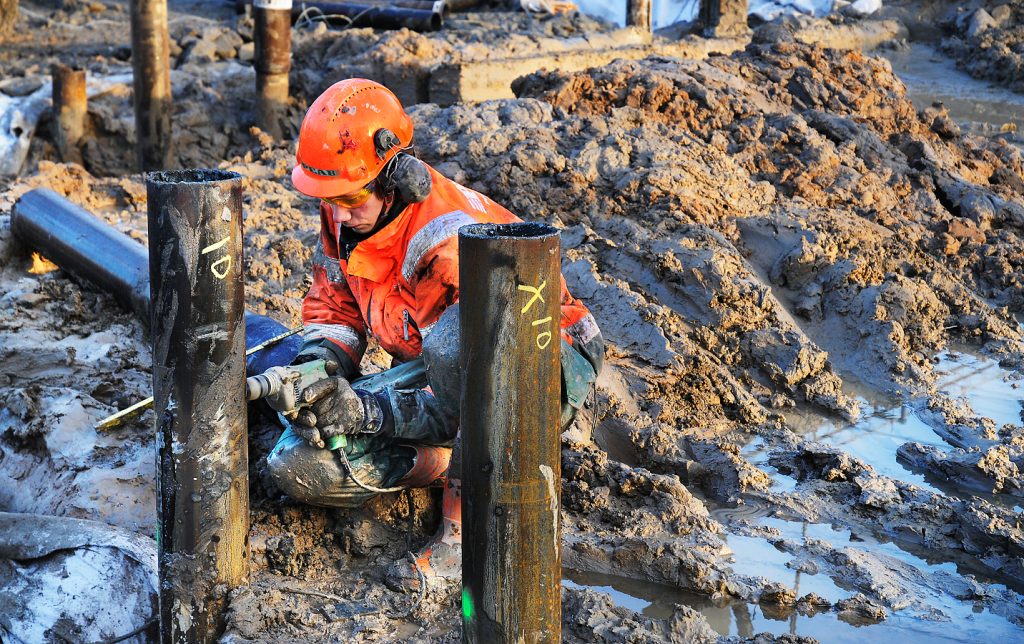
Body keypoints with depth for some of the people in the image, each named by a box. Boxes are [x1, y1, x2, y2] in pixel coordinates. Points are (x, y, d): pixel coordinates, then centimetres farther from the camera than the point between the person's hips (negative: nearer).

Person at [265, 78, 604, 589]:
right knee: (299, 464, -12)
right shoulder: (347, 214, -9)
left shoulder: (451, 245, -33)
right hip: (432, 377, 7)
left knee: (455, 336, -45)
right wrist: (319, 372, -17)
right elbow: (334, 305, 4)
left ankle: (468, 527, -30)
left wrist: (363, 410, -38)